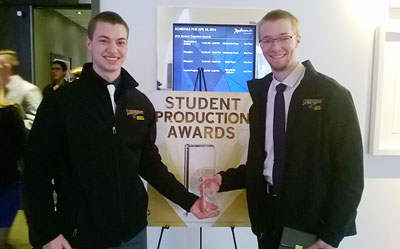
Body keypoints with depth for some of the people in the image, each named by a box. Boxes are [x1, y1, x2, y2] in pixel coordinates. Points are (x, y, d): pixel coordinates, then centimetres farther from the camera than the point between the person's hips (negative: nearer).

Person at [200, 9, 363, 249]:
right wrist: (224, 179, -8)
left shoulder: (332, 94, -11)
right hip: (267, 215, 4)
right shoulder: (257, 93, 1)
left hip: (311, 219, -4)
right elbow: (258, 161, 7)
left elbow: (350, 171, -10)